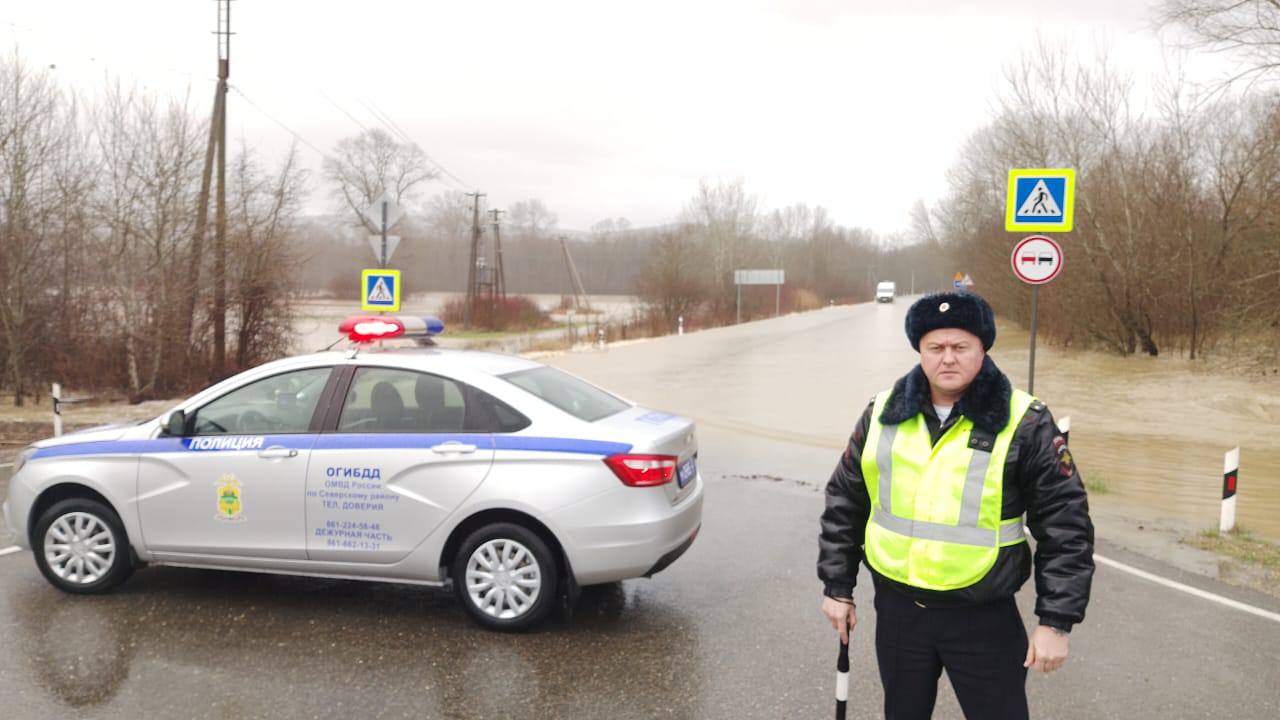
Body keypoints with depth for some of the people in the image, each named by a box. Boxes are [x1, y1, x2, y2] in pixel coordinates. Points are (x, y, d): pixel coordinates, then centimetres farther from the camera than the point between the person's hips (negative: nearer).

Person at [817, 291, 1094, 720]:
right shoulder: (883, 415, 0)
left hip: (984, 618, -3)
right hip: (896, 609, 4)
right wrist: (838, 587, 9)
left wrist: (1056, 620, -10)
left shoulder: (1024, 424, -10)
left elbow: (1065, 526, -7)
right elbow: (844, 503, 9)